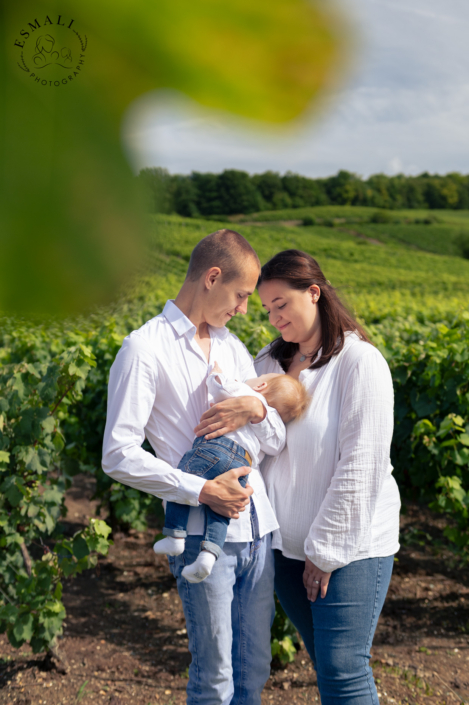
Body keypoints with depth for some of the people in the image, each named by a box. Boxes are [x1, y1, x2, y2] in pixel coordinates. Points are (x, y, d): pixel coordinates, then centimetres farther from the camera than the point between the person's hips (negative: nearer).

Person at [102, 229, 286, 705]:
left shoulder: (232, 346, 15)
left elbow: (276, 443, 13)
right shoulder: (144, 350, -7)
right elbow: (119, 456, -13)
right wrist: (201, 491, -17)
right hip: (204, 535, -6)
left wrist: (256, 411, -9)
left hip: (258, 528, 7)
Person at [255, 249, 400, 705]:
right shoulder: (269, 362, 6)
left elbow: (360, 466, -16)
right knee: (326, 663, 14)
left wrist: (327, 549, -14)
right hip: (286, 543, 6)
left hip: (349, 544, -5)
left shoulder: (360, 362, -13)